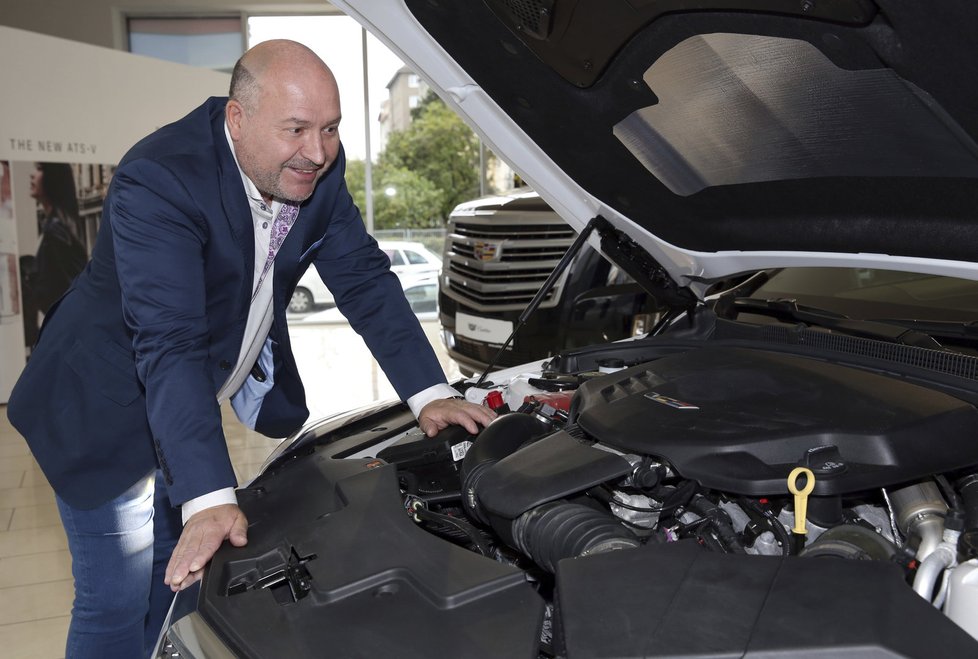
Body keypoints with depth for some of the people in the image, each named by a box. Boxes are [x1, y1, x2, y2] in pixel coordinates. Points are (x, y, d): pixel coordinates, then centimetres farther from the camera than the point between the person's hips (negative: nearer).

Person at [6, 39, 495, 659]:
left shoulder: (318, 171, -10)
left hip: (201, 403, 6)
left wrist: (430, 393, -14)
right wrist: (209, 500, -45)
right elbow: (169, 346, -39)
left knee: (182, 581, 19)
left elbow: (366, 281, -6)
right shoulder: (157, 182, -31)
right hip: (109, 410, -6)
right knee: (117, 605, 3)